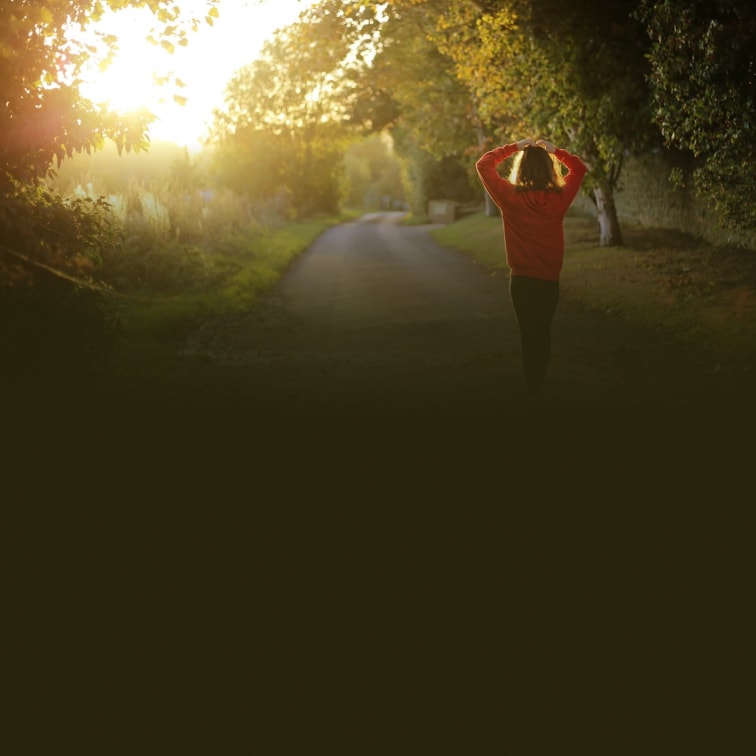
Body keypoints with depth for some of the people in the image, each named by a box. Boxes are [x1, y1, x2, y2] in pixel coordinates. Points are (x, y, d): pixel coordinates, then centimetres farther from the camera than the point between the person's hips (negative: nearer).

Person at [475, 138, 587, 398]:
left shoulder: (511, 196, -13)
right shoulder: (559, 197, -8)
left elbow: (483, 164, -2)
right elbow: (579, 169, 10)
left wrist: (514, 147, 1)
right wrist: (554, 150, 7)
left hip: (521, 279, -1)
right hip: (549, 280, 2)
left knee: (529, 335, 8)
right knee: (543, 334, 15)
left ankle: (532, 390, 12)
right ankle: (540, 387, 21)